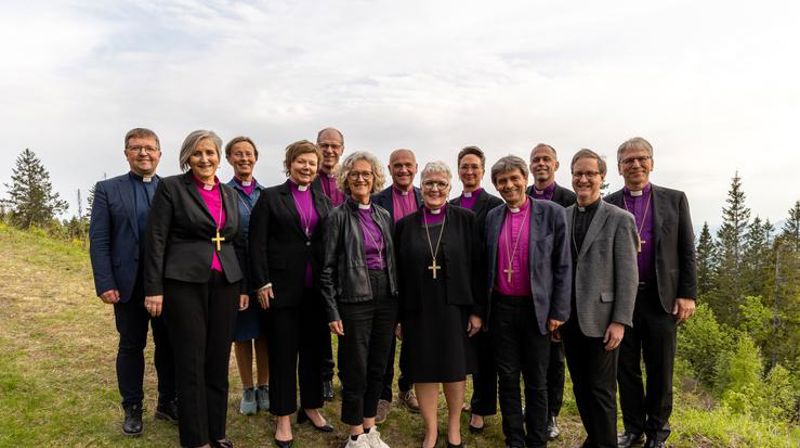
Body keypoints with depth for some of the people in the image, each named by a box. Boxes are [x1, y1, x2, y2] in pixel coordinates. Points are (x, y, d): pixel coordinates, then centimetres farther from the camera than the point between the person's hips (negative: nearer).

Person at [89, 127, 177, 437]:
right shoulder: (108, 189, 3)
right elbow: (98, 240, -2)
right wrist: (105, 283, -10)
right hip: (129, 283, -1)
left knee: (169, 344, 10)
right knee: (131, 346, 10)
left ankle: (168, 403, 26)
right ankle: (132, 409, 25)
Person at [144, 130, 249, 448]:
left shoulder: (230, 194, 13)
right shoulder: (171, 187, -2)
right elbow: (156, 240, -5)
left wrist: (243, 287, 11)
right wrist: (154, 289, -10)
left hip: (225, 284, 5)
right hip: (184, 283, -4)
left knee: (219, 360, 10)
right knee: (191, 362, 3)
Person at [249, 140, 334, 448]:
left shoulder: (323, 202, 12)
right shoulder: (270, 197, 1)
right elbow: (258, 243, -4)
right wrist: (262, 283, -11)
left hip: (316, 290, 4)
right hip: (282, 288, -3)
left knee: (313, 351, 12)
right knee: (283, 354, 5)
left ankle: (311, 408, 29)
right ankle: (284, 419, 17)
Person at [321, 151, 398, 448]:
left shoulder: (384, 216, 10)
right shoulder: (338, 216, -5)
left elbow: (392, 260, 13)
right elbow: (327, 268, -6)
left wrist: (397, 303, 11)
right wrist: (333, 312, -11)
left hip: (386, 299, 5)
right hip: (354, 300, -5)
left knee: (378, 368, 12)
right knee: (355, 370, 4)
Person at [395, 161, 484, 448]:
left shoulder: (465, 220, -1)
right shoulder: (405, 225, 2)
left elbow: (477, 267, -2)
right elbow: (398, 273, 3)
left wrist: (477, 310, -6)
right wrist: (397, 316, 1)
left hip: (455, 307, -1)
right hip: (418, 310, 1)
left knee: (454, 370, 12)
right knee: (424, 371, 9)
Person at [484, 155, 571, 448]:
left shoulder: (552, 213, -4)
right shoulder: (493, 217, 6)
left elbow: (563, 265, -4)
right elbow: (487, 264, 11)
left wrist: (559, 312, -7)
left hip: (536, 309, -3)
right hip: (501, 308, 3)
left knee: (536, 382, 9)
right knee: (507, 378, 11)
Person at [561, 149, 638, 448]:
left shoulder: (620, 219, -5)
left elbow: (627, 276, -7)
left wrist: (620, 321, -12)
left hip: (600, 318, -4)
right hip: (569, 318, 4)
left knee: (601, 389, 4)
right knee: (580, 386, 14)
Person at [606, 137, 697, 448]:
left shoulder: (674, 200, 5)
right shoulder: (608, 205, 3)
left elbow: (687, 252, 4)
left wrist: (687, 294, -3)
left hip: (662, 298, 0)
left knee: (660, 371, 9)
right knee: (626, 369, 10)